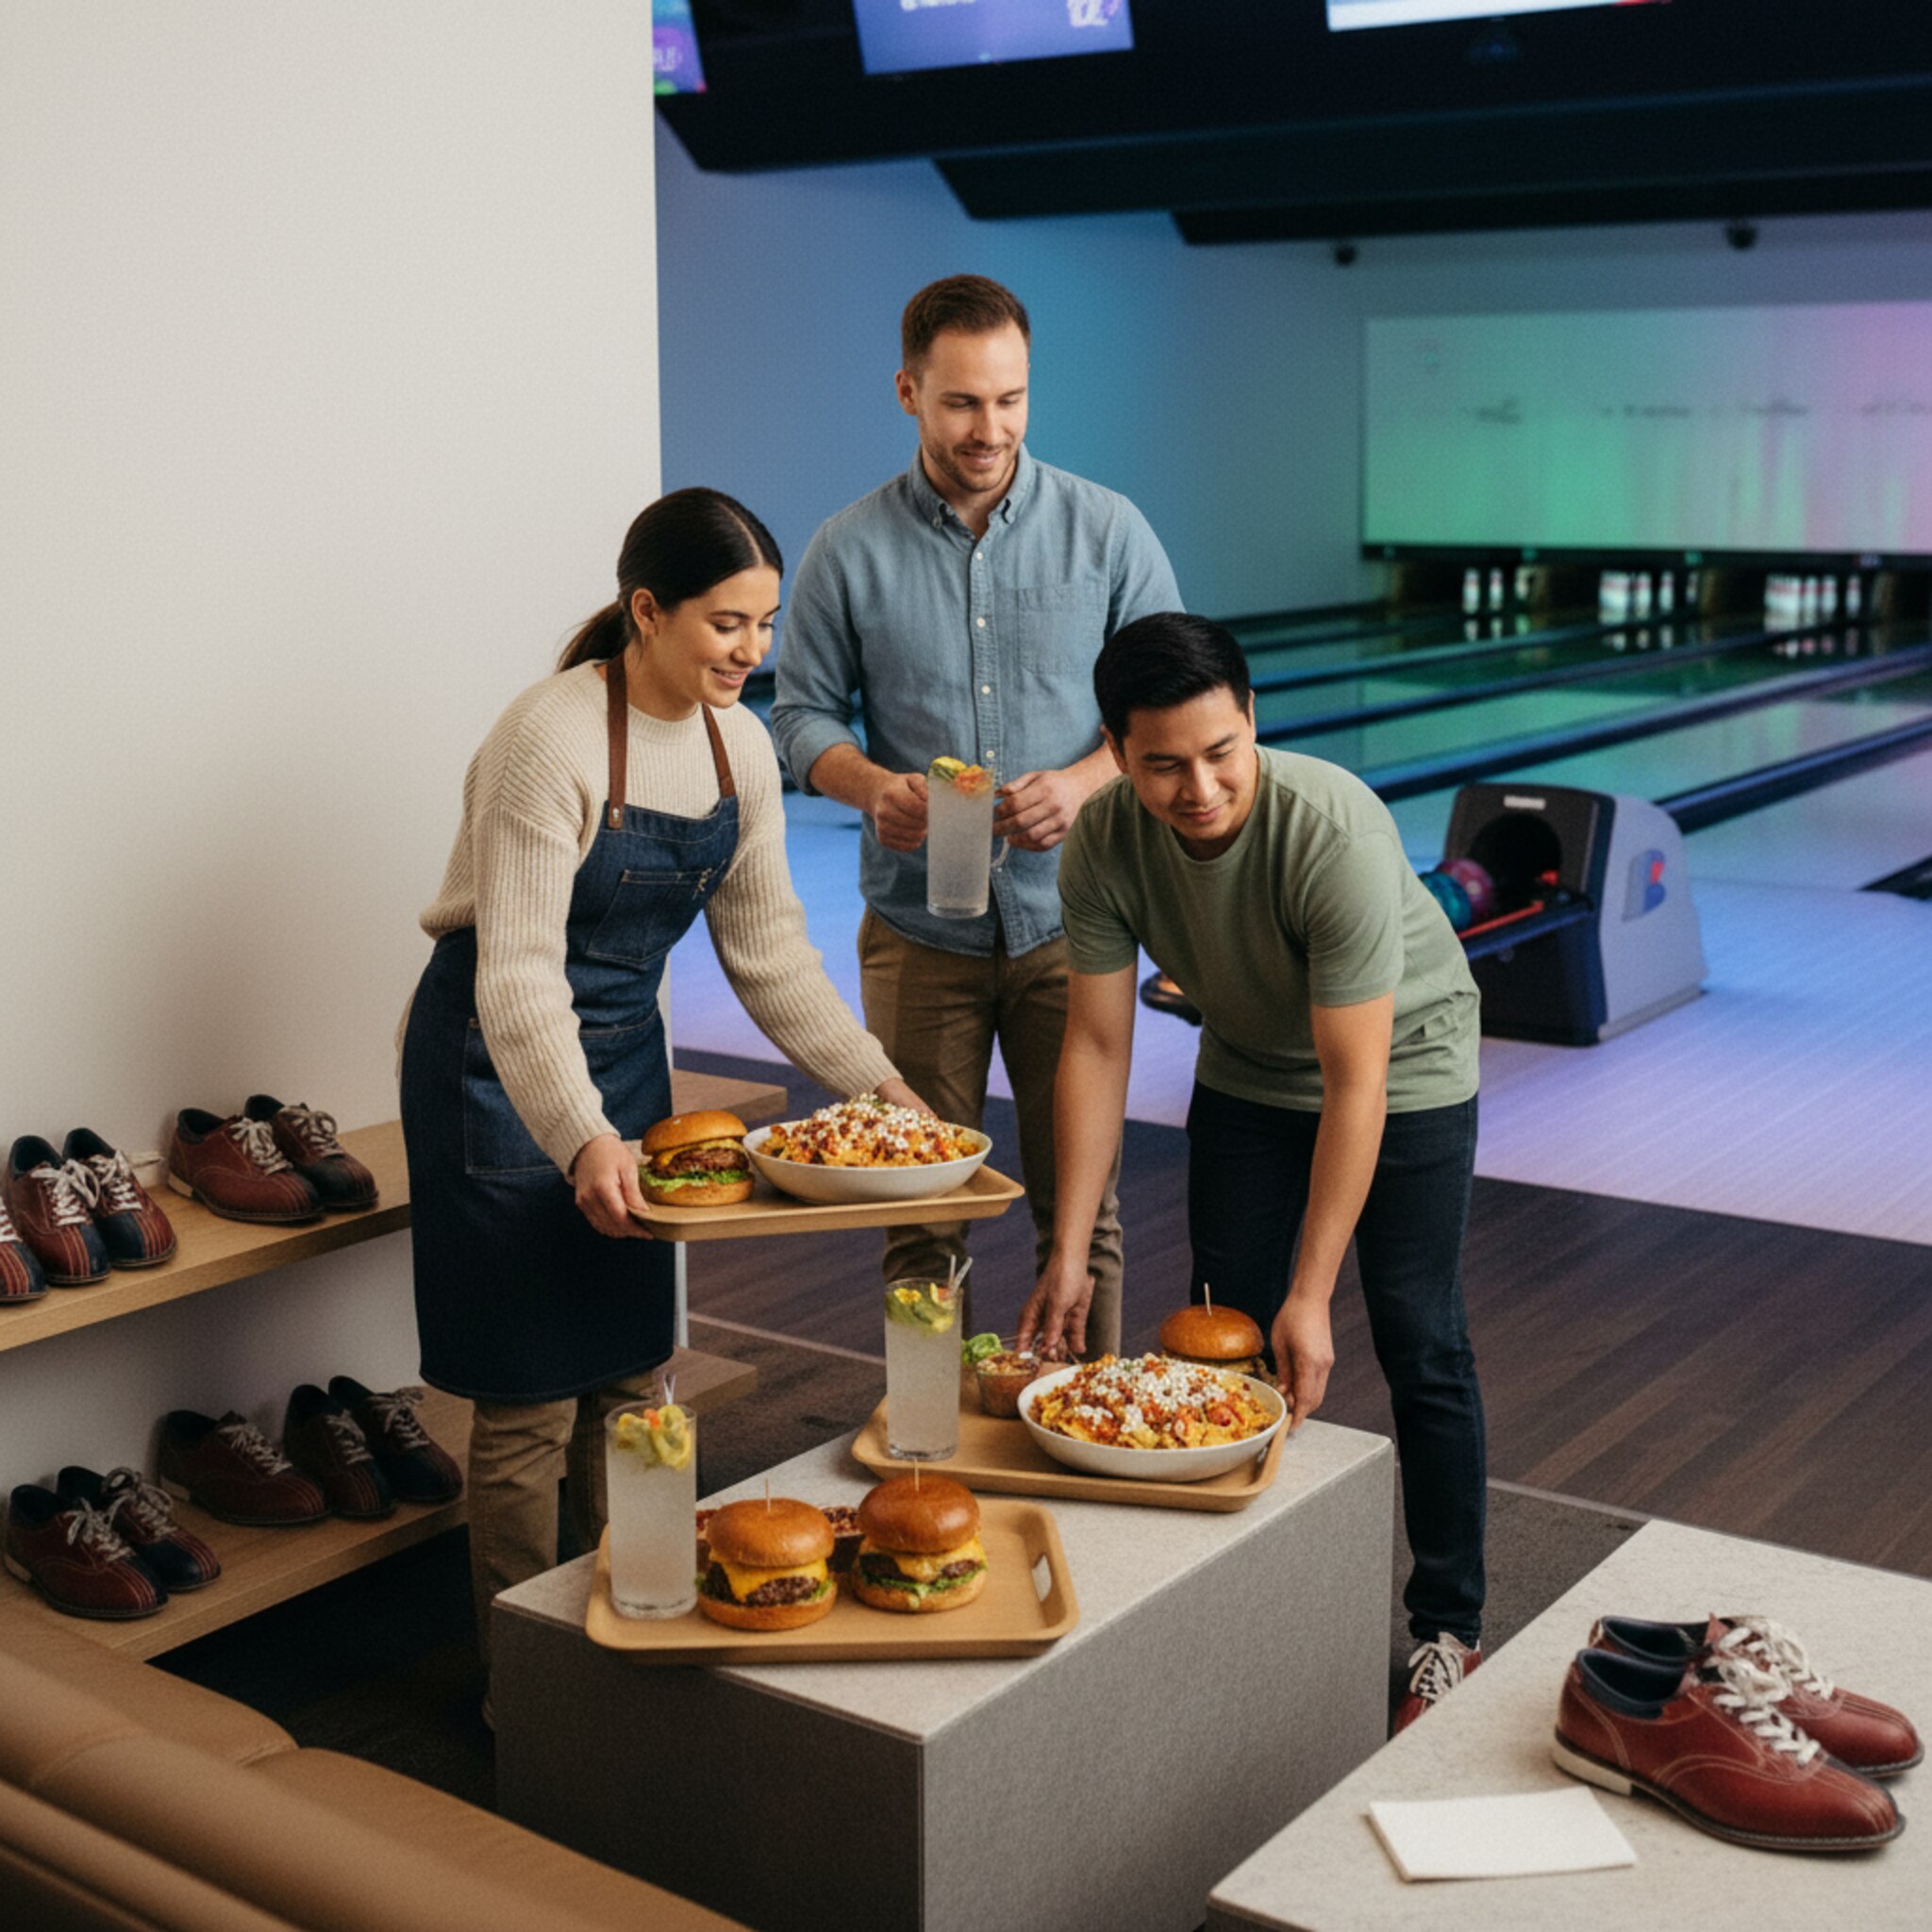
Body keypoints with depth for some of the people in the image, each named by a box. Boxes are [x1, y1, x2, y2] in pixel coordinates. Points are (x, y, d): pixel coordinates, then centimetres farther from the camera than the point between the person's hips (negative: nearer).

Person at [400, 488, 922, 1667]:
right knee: (533, 1394, 0)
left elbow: (769, 951, 5)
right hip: (504, 1066, -7)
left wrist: (880, 1085, -2)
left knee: (629, 1370, 13)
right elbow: (517, 971, -28)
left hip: (627, 1048, 7)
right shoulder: (552, 742, -23)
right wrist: (582, 1139, -40)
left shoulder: (740, 749, -1)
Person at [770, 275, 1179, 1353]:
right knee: (921, 1209, 7)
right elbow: (803, 715, 6)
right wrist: (870, 783, -16)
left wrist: (1082, 782, -17)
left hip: (1068, 915, 0)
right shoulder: (850, 553, 0)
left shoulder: (1107, 531, 0)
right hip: (918, 929, 0)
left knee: (1082, 1204, 6)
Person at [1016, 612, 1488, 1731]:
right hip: (1248, 1072, 4)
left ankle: (1450, 1631, 11)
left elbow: (1356, 1084, -34)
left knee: (1420, 1348, -4)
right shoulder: (1105, 843, -24)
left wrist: (1310, 1295, -32)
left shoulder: (1337, 832, -38)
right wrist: (1069, 1255, -20)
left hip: (1406, 1066, -4)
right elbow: (1097, 1048, -17)